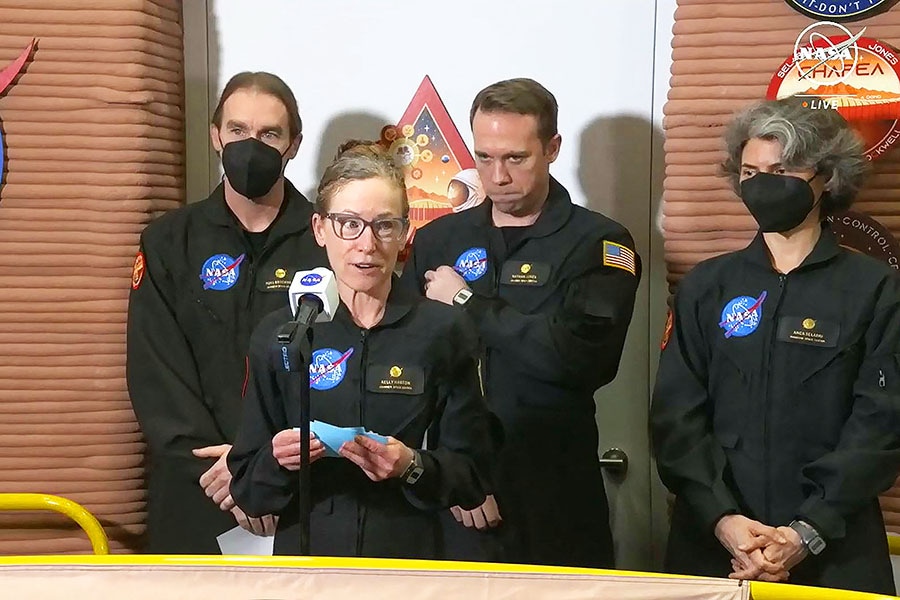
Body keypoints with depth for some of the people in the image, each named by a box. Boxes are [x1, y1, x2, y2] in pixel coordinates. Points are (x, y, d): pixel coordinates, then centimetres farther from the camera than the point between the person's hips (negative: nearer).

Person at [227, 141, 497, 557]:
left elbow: (473, 479, 6)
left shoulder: (444, 332, 5)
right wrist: (277, 461, -10)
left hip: (411, 557, -3)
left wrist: (411, 467, -11)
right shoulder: (278, 335, 7)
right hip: (304, 555, 3)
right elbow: (246, 489, 10)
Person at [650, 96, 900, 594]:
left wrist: (808, 532, -16)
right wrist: (722, 518, -14)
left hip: (834, 554, -2)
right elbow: (677, 416, 1)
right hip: (711, 547, 2)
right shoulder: (706, 286, 8)